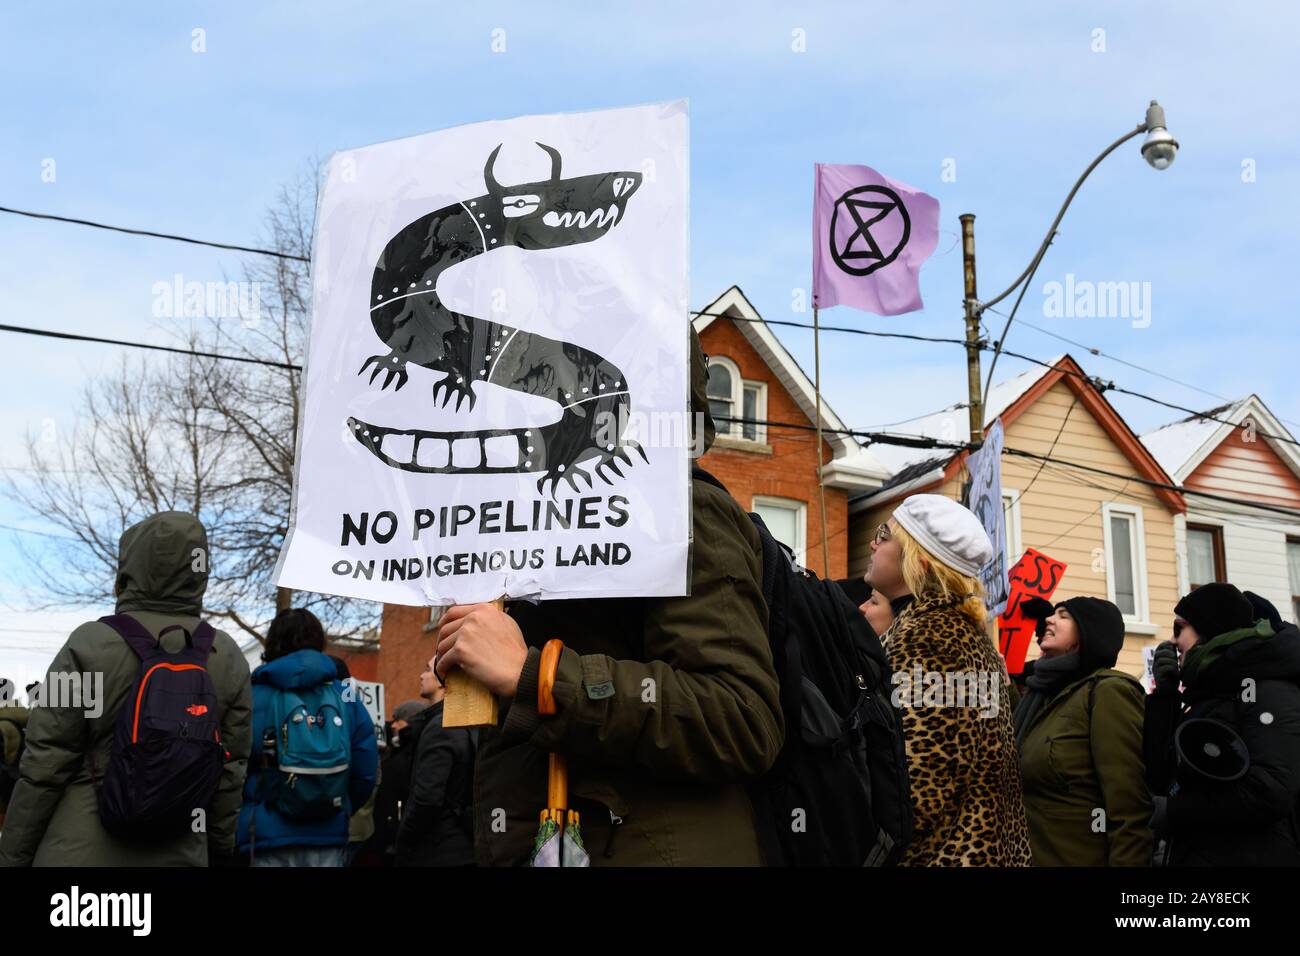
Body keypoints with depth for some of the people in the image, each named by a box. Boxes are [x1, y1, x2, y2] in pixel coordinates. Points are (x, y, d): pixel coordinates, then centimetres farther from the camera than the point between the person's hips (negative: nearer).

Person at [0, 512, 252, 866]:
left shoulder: (90, 643, -7)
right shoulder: (228, 659, 2)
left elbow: (45, 767, -6)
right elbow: (229, 774, 4)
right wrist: (220, 852, 15)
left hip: (81, 852, -3)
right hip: (179, 855, 3)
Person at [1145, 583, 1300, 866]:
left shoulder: (1269, 690, -10)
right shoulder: (1205, 695, 13)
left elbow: (1271, 792, -24)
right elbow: (1159, 779, 7)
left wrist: (1173, 810, -15)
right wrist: (1164, 692, 1)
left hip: (1248, 856, -8)